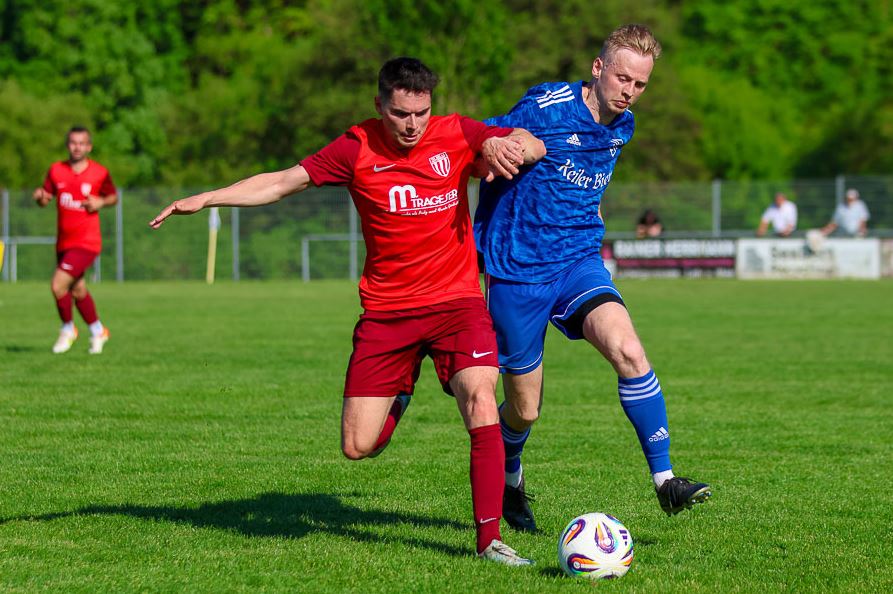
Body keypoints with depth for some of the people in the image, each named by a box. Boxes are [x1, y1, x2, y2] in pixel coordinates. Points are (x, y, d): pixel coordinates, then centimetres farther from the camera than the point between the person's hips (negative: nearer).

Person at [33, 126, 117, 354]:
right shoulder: (56, 170, 2)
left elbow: (114, 197, 9)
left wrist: (101, 203, -12)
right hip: (63, 242, 5)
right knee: (77, 290, 16)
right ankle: (97, 331, 37)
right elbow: (46, 199, 8)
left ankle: (68, 330, 6)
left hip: (86, 242, -5)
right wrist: (40, 196, -15)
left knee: (58, 285, -17)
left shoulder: (100, 173, -6)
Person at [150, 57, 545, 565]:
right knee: (358, 447, -2)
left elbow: (534, 146, -4)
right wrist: (204, 199, -5)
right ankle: (401, 394, 35)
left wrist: (505, 146, -27)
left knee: (481, 405, -24)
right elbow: (283, 182, 1)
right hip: (385, 309, 1)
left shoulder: (456, 135, -4)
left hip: (456, 300, -1)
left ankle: (490, 538, -12)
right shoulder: (359, 149, -5)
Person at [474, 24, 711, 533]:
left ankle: (665, 480, -20)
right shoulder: (547, 108, -14)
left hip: (579, 262, 4)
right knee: (525, 410, 6)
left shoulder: (622, 127, 7)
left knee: (628, 351, -25)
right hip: (517, 272, -4)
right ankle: (509, 477, 40)